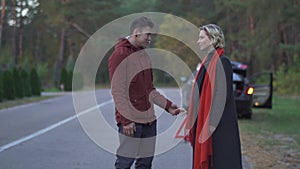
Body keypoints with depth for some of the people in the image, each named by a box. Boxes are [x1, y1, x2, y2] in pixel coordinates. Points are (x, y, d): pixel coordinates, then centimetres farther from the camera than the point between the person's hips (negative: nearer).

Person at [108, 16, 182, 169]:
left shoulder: (144, 56, 17)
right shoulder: (120, 55, -10)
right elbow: (118, 92, -15)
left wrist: (167, 105, 13)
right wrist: (126, 120, -19)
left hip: (149, 119, 8)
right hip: (131, 122, -8)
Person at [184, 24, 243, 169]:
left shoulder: (222, 62, -12)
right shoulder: (208, 61, 15)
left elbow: (222, 94, -19)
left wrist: (212, 124, -22)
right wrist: (192, 124, 15)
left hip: (219, 124, -9)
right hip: (203, 122, 9)